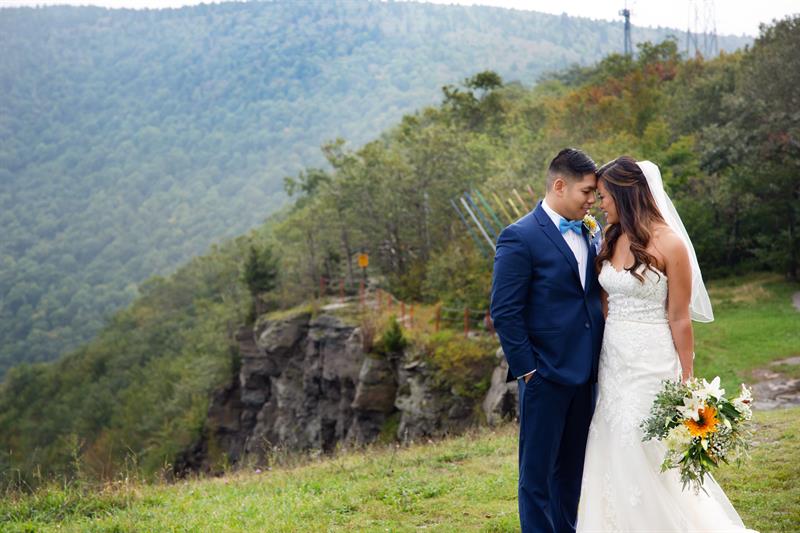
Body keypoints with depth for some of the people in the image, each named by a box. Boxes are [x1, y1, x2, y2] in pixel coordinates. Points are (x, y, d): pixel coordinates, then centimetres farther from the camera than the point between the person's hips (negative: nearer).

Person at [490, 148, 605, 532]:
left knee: (571, 469, 18)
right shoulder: (520, 238, -12)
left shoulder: (589, 234, 10)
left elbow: (594, 296, 14)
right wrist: (526, 369, -14)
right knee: (537, 472, 4)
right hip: (546, 375, -7)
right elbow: (504, 312, -14)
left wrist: (599, 360, 5)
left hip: (585, 373, 7)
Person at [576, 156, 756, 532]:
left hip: (651, 362, -7)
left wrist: (686, 381, -9)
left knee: (646, 454, -3)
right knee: (613, 454, 10)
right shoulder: (612, 240, 7)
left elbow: (679, 319, -10)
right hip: (613, 360, 7)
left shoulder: (668, 243, -12)